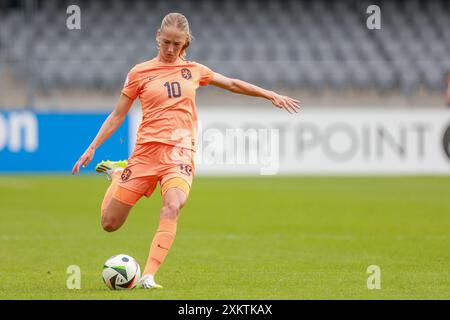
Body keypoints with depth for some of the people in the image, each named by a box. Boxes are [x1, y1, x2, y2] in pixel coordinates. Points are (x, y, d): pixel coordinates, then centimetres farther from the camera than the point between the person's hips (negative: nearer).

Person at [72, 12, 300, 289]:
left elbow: (233, 84, 25)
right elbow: (118, 115, 9)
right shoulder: (140, 73, 4)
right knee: (110, 224, 3)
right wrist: (92, 148, 3)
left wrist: (272, 96, 22)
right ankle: (117, 173, 34)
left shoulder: (193, 70, 12)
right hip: (146, 151, -1)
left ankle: (148, 276, -32)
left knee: (173, 206, -31)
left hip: (180, 152, 1)